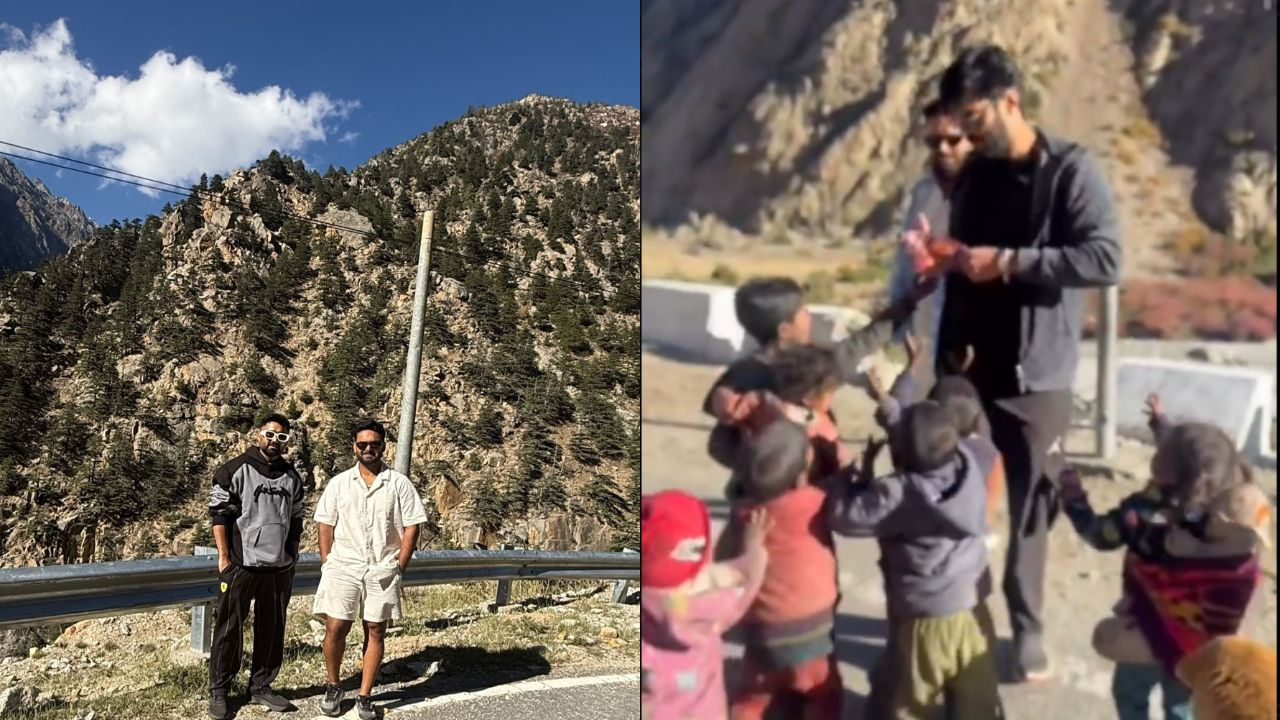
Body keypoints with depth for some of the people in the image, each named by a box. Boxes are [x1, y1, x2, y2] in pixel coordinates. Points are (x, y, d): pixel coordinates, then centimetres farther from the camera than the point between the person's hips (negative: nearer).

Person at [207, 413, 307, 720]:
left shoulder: (292, 478, 10)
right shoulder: (236, 470, -5)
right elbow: (219, 514, -6)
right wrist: (224, 557, -9)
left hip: (280, 569, 5)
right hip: (241, 565, -4)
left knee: (272, 630, 10)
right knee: (229, 629, 4)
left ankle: (260, 686, 24)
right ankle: (218, 691, 18)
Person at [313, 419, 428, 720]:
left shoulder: (399, 484, 1)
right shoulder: (338, 483, 6)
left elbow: (411, 526, 1)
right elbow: (326, 525, 8)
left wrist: (399, 566, -4)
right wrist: (326, 563, 0)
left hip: (383, 569, 0)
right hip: (343, 567, 1)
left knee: (375, 632, 4)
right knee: (335, 628, -4)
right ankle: (332, 688, 19)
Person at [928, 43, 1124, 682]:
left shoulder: (1070, 169, -9)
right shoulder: (972, 175, 8)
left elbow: (1105, 259, -19)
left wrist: (1010, 260, -22)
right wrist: (947, 355, 10)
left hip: (1037, 380, -4)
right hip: (970, 371, 5)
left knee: (1029, 509, 7)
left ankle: (1027, 628, 25)